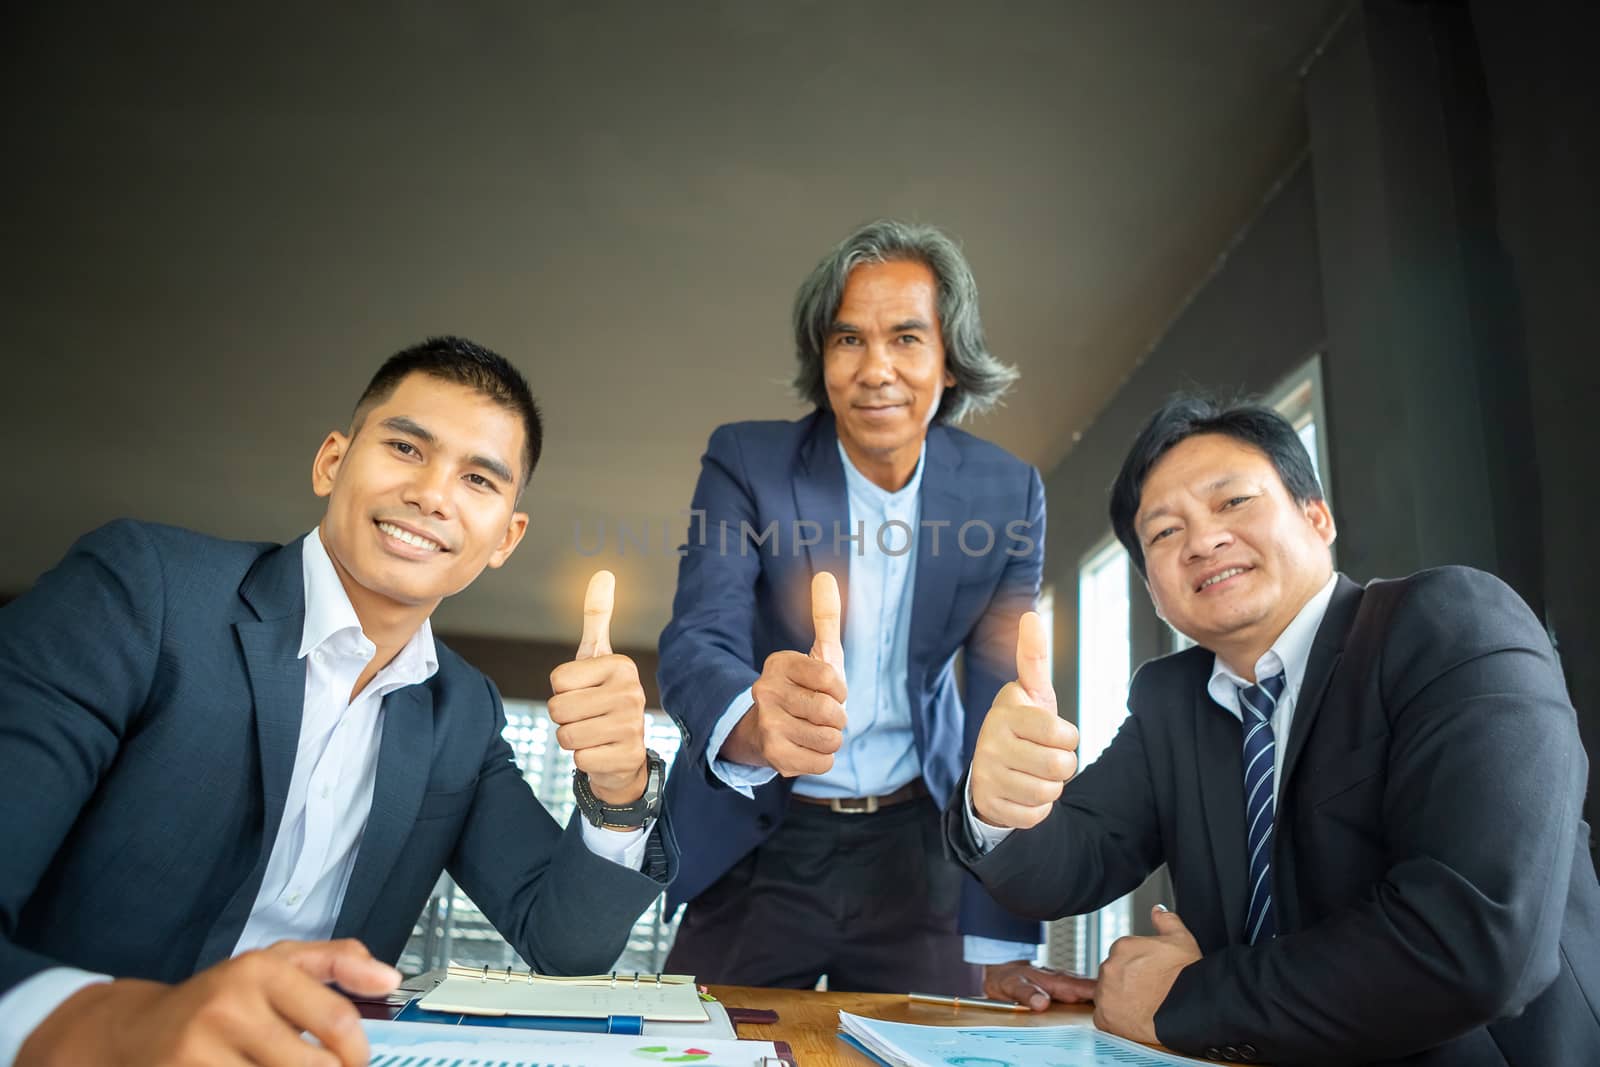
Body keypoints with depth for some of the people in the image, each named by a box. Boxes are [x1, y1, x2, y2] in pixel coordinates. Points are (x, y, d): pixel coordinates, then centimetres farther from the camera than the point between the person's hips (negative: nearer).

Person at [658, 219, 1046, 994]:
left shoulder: (1006, 491, -6)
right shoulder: (745, 461, -11)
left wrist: (1005, 942, -8)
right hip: (757, 845, -1)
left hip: (916, 846, 2)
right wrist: (754, 723, -47)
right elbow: (695, 642, -22)